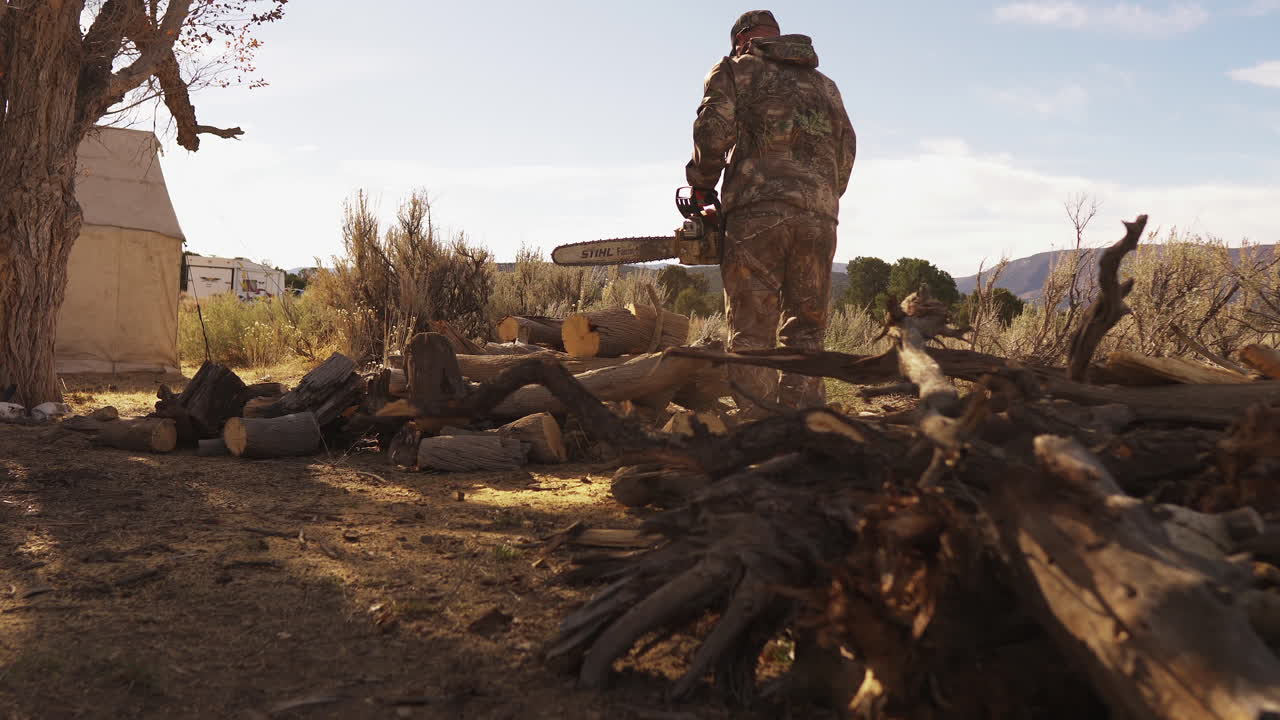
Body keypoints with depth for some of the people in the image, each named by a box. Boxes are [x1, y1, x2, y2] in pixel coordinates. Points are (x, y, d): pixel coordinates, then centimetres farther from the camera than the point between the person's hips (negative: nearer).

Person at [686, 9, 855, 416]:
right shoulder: (824, 85, 28)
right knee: (805, 332, 8)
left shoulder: (735, 70, 14)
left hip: (756, 212, -4)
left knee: (752, 333, -4)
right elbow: (846, 151, 21)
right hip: (819, 216, 4)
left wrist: (702, 184, 11)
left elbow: (715, 128, -2)